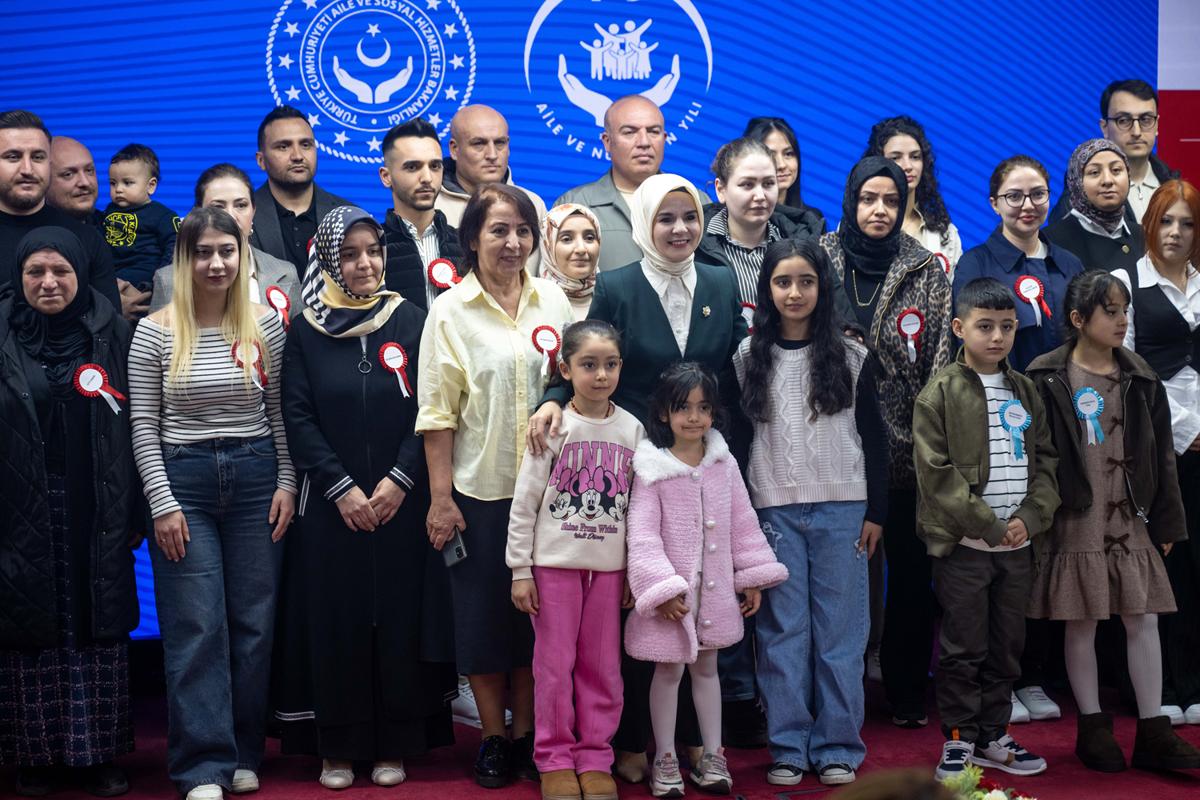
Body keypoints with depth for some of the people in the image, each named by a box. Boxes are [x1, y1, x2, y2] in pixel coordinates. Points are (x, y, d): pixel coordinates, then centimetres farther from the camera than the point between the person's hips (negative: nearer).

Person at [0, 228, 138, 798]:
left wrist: (133, 513, 0)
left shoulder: (111, 334, 3)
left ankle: (98, 753, 13)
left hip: (96, 517, 1)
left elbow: (132, 426, 4)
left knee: (99, 632, 3)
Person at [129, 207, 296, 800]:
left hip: (255, 477, 2)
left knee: (254, 623, 6)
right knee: (196, 629, -3)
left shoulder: (265, 326, 3)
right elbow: (143, 425, -1)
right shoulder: (155, 333, -2)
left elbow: (281, 413, 8)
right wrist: (163, 503, -7)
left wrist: (286, 483, 1)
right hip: (183, 480, -2)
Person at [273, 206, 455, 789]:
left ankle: (394, 745, 13)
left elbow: (428, 411, -1)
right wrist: (341, 488, -10)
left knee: (399, 617, 2)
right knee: (335, 620, 2)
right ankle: (339, 747, 12)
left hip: (401, 502, 0)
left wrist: (399, 480, -11)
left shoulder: (410, 321, 3)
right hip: (331, 505, 0)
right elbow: (297, 417, -2)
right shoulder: (306, 330, 3)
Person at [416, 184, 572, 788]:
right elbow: (437, 413, -5)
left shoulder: (553, 301, 4)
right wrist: (440, 498, -9)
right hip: (479, 488, -2)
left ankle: (526, 733, 23)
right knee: (482, 615, 6)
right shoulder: (450, 310, -4)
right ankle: (493, 738, 20)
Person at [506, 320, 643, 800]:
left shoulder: (632, 429, 3)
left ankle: (595, 757, 19)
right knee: (555, 664, 4)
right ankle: (555, 759, 16)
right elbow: (524, 502, -4)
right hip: (555, 562, -2)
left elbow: (636, 504, 7)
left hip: (609, 565, 2)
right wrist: (520, 570, -6)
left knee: (602, 666, 7)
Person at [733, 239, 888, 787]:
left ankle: (838, 748, 10)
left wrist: (876, 511, 1)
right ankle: (788, 748, 11)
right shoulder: (748, 357, 4)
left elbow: (873, 438, 5)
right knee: (782, 631, 4)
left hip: (842, 508, 0)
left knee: (840, 629, 2)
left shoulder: (851, 357, 3)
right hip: (773, 510, 1)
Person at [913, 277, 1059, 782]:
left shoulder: (1026, 393, 11)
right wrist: (989, 526, -15)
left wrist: (1030, 518, -6)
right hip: (964, 545, -5)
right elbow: (936, 474, -13)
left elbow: (1045, 461, 11)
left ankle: (992, 735, 25)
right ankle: (959, 740, 12)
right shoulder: (940, 394, -7)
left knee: (1007, 646, 13)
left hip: (1017, 545, 5)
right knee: (964, 648, 1)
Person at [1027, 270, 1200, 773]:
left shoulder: (1140, 379, 7)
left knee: (1144, 621, 4)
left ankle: (1153, 733, 12)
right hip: (1076, 523, -4)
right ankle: (1092, 728, 17)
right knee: (1081, 627, 4)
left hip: (1131, 521, 4)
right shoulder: (1048, 380, -7)